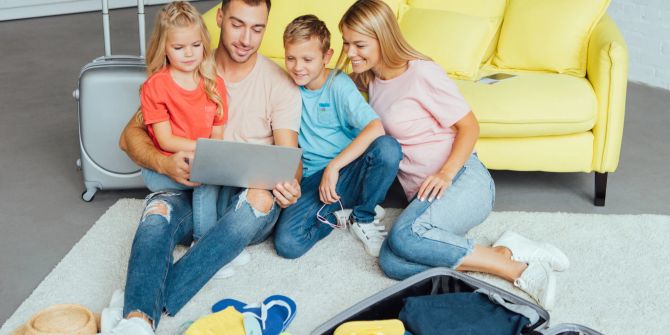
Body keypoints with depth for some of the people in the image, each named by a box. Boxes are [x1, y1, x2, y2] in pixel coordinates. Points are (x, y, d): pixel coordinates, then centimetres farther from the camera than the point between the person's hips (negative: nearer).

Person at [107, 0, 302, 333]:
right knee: (157, 210, -33)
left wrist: (290, 185, -28)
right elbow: (130, 135, 1)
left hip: (246, 198, -1)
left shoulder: (280, 84, 3)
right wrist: (163, 162, -22)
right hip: (190, 190, 1)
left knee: (261, 198, -36)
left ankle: (154, 302, -39)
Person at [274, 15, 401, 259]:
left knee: (387, 147, -35)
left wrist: (333, 166, -25)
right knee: (287, 243, -27)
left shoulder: (339, 85, -9)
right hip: (314, 180, 2)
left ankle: (363, 218, -8)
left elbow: (376, 128, -24)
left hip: (349, 172, -2)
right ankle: (334, 215, 5)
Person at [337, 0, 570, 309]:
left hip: (464, 179, -6)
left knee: (405, 235, -35)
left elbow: (469, 127, -5)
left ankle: (518, 271, -22)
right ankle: (505, 252, -15)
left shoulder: (421, 73, -6)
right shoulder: (372, 81, 15)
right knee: (391, 263, -25)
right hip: (425, 193, 6)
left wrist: (446, 173, -20)